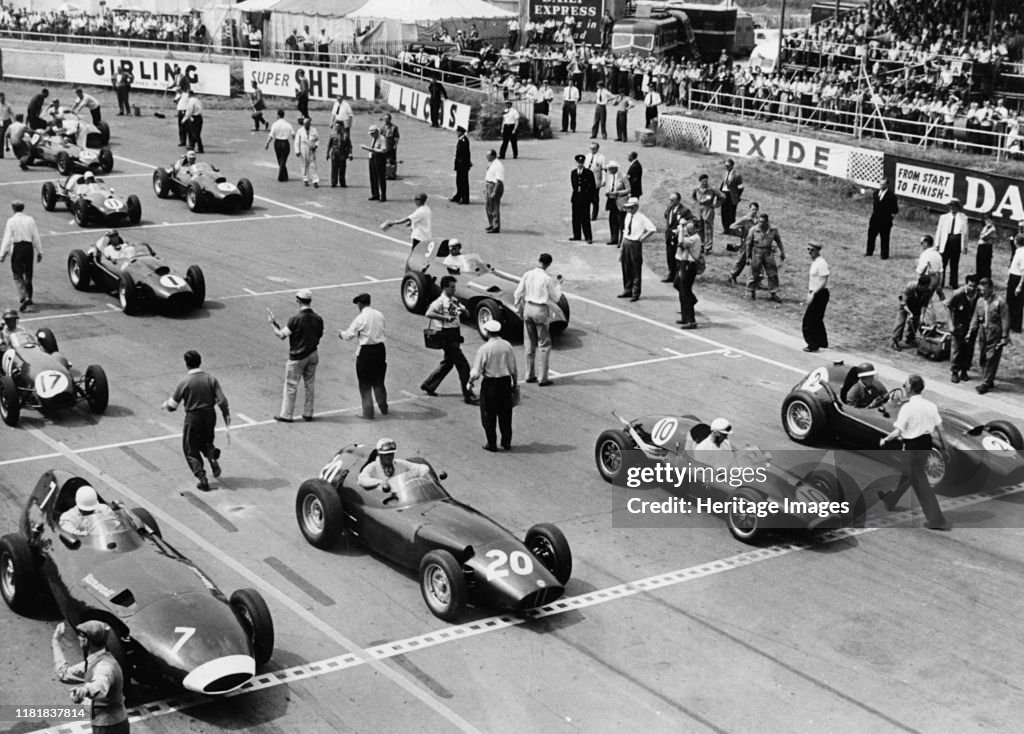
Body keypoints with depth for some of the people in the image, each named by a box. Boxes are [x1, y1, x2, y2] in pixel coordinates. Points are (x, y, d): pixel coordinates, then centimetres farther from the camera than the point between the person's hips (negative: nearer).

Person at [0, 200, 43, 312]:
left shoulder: (11, 221, -7)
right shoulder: (30, 220, 3)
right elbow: (36, 237, 6)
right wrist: (39, 252, 13)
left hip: (17, 247, -4)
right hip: (28, 247, 4)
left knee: (17, 275, -2)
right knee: (28, 274, 17)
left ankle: (24, 297, -19)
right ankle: (29, 297, 26)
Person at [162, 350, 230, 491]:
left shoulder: (185, 382, -14)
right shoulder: (211, 378, -6)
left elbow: (172, 406, -6)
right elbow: (222, 400, -7)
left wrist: (166, 404, 16)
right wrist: (226, 415, 8)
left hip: (193, 417, -3)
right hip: (210, 416, 4)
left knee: (191, 450, 11)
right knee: (206, 442, 28)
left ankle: (202, 478, -2)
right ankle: (213, 458, -3)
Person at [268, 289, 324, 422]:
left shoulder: (295, 319, -20)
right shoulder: (318, 319, -3)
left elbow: (281, 335, -14)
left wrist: (272, 323, 0)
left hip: (297, 357, -5)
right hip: (313, 355, 5)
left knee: (291, 386, 5)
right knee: (310, 385, 14)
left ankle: (286, 415, 12)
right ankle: (308, 413, 21)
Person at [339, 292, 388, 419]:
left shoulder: (360, 318, -15)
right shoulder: (379, 315, 2)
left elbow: (349, 335, -10)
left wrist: (341, 332, 13)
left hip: (365, 352, -5)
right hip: (380, 349, 5)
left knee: (365, 385, 7)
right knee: (379, 382, 21)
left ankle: (368, 413, 10)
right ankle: (383, 408, 30)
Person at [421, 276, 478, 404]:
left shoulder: (454, 300, 12)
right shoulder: (440, 301, -13)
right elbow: (429, 313, -27)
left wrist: (462, 309, -8)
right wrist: (446, 318, -31)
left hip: (455, 335, 9)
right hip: (447, 336, -9)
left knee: (448, 363, 21)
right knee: (463, 365, -8)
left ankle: (428, 385, 34)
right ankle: (468, 395, -3)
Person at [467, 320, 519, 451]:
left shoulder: (484, 348, -15)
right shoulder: (508, 346, -3)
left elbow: (476, 372, -13)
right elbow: (513, 369, 4)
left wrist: (470, 382, 5)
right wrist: (515, 384, 16)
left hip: (489, 383, -4)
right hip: (505, 382, 4)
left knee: (489, 415, 9)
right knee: (505, 414, 16)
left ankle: (492, 444, 13)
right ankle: (506, 442, 23)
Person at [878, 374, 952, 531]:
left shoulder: (908, 407, -19)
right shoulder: (930, 405, 2)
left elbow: (898, 431, -16)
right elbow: (938, 428, 7)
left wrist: (885, 440, 0)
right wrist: (943, 447, 16)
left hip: (913, 446, -8)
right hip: (927, 444, 8)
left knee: (920, 482, 0)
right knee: (906, 475, 25)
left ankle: (937, 520, 1)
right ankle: (890, 500, 46)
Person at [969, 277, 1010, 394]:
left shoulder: (1000, 302, -12)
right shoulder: (980, 301, 5)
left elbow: (1005, 322, -10)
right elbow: (975, 318, 13)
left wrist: (1004, 338, -12)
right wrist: (971, 332, 10)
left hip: (995, 336, -6)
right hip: (982, 334, 6)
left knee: (991, 360, -2)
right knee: (982, 360, 10)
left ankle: (986, 383, 5)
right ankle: (989, 381, 25)